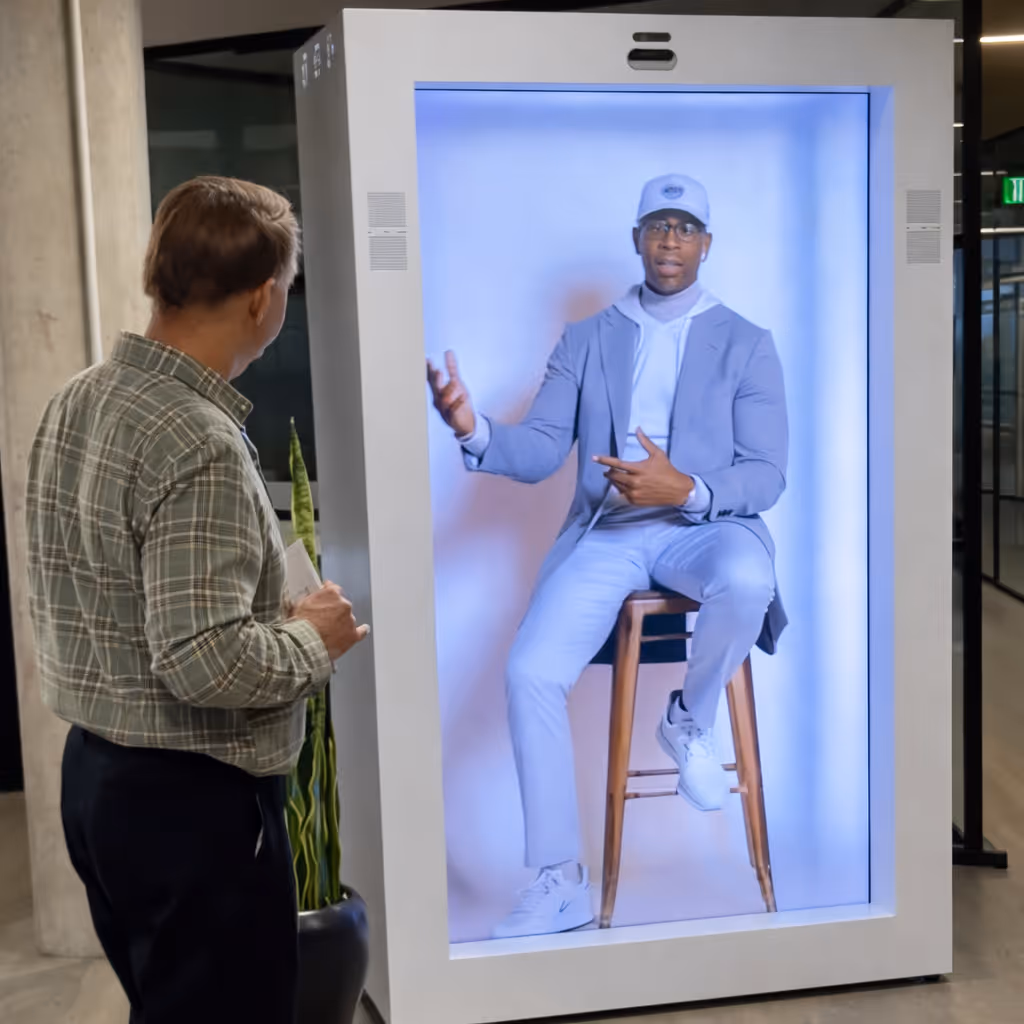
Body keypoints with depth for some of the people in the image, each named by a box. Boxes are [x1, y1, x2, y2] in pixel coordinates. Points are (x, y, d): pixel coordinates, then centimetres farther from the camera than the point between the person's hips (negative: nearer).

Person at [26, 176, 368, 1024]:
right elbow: (207, 664, -29)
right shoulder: (200, 445, -24)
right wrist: (310, 640, -11)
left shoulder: (75, 403, 4)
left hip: (95, 772, 9)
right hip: (191, 797, -9)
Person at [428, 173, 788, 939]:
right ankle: (560, 882, -6)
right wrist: (475, 431, -20)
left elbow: (767, 475, -1)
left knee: (746, 582, -38)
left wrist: (685, 490, -21)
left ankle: (689, 723, -5)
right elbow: (540, 451, 3)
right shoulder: (585, 341, 14)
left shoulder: (747, 345, 8)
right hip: (607, 533, 2)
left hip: (704, 525, -1)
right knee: (530, 674, -21)